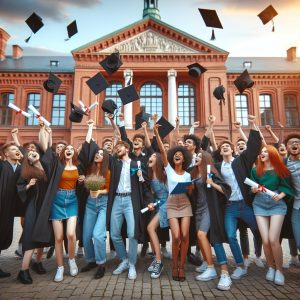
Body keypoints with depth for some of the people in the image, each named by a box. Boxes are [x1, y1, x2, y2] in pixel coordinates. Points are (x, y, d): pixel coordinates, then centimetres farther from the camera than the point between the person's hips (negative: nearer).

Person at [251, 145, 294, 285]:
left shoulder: (280, 170, 2)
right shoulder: (255, 170, 8)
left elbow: (287, 187, 3)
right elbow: (252, 188, 10)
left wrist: (280, 196, -14)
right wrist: (254, 190, -12)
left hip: (277, 205, -2)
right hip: (260, 205, 2)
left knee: (273, 239, -11)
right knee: (265, 240, -2)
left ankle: (279, 270, 10)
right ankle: (271, 268, 20)